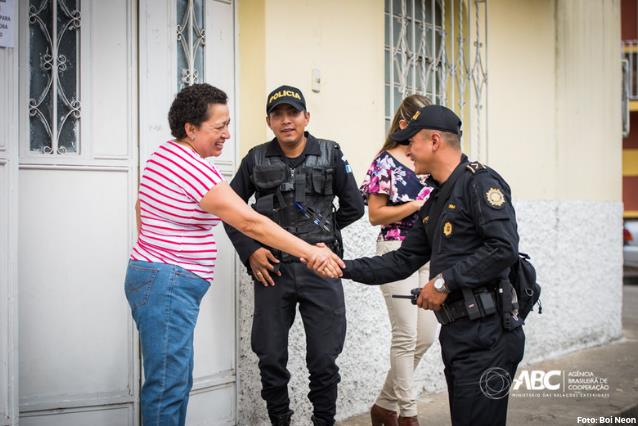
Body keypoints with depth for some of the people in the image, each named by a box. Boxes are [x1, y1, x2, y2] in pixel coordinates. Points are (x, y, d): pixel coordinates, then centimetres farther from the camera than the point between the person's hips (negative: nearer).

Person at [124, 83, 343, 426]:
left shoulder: (163, 155, 11)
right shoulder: (194, 168, -19)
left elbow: (142, 208, 21)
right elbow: (250, 223, -20)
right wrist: (311, 252, -15)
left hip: (150, 276, 10)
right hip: (168, 285, -10)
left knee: (178, 380, 15)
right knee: (168, 385, -5)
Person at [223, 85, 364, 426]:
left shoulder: (330, 155, 3)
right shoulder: (256, 160, 4)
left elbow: (353, 206, 10)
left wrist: (320, 232, 8)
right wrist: (249, 251, 0)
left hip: (320, 268, -1)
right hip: (272, 269, 1)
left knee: (324, 359, 3)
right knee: (271, 359, 8)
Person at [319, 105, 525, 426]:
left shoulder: (480, 182, -10)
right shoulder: (434, 202, 19)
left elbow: (504, 248, -22)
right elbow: (402, 262, 18)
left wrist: (444, 281, -17)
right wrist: (343, 267, 10)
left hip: (486, 337, -9)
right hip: (456, 336, 9)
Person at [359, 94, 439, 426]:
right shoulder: (386, 162, -5)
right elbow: (375, 215, -8)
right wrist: (418, 205, -16)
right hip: (397, 252, -6)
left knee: (426, 335, 7)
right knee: (406, 336, -3)